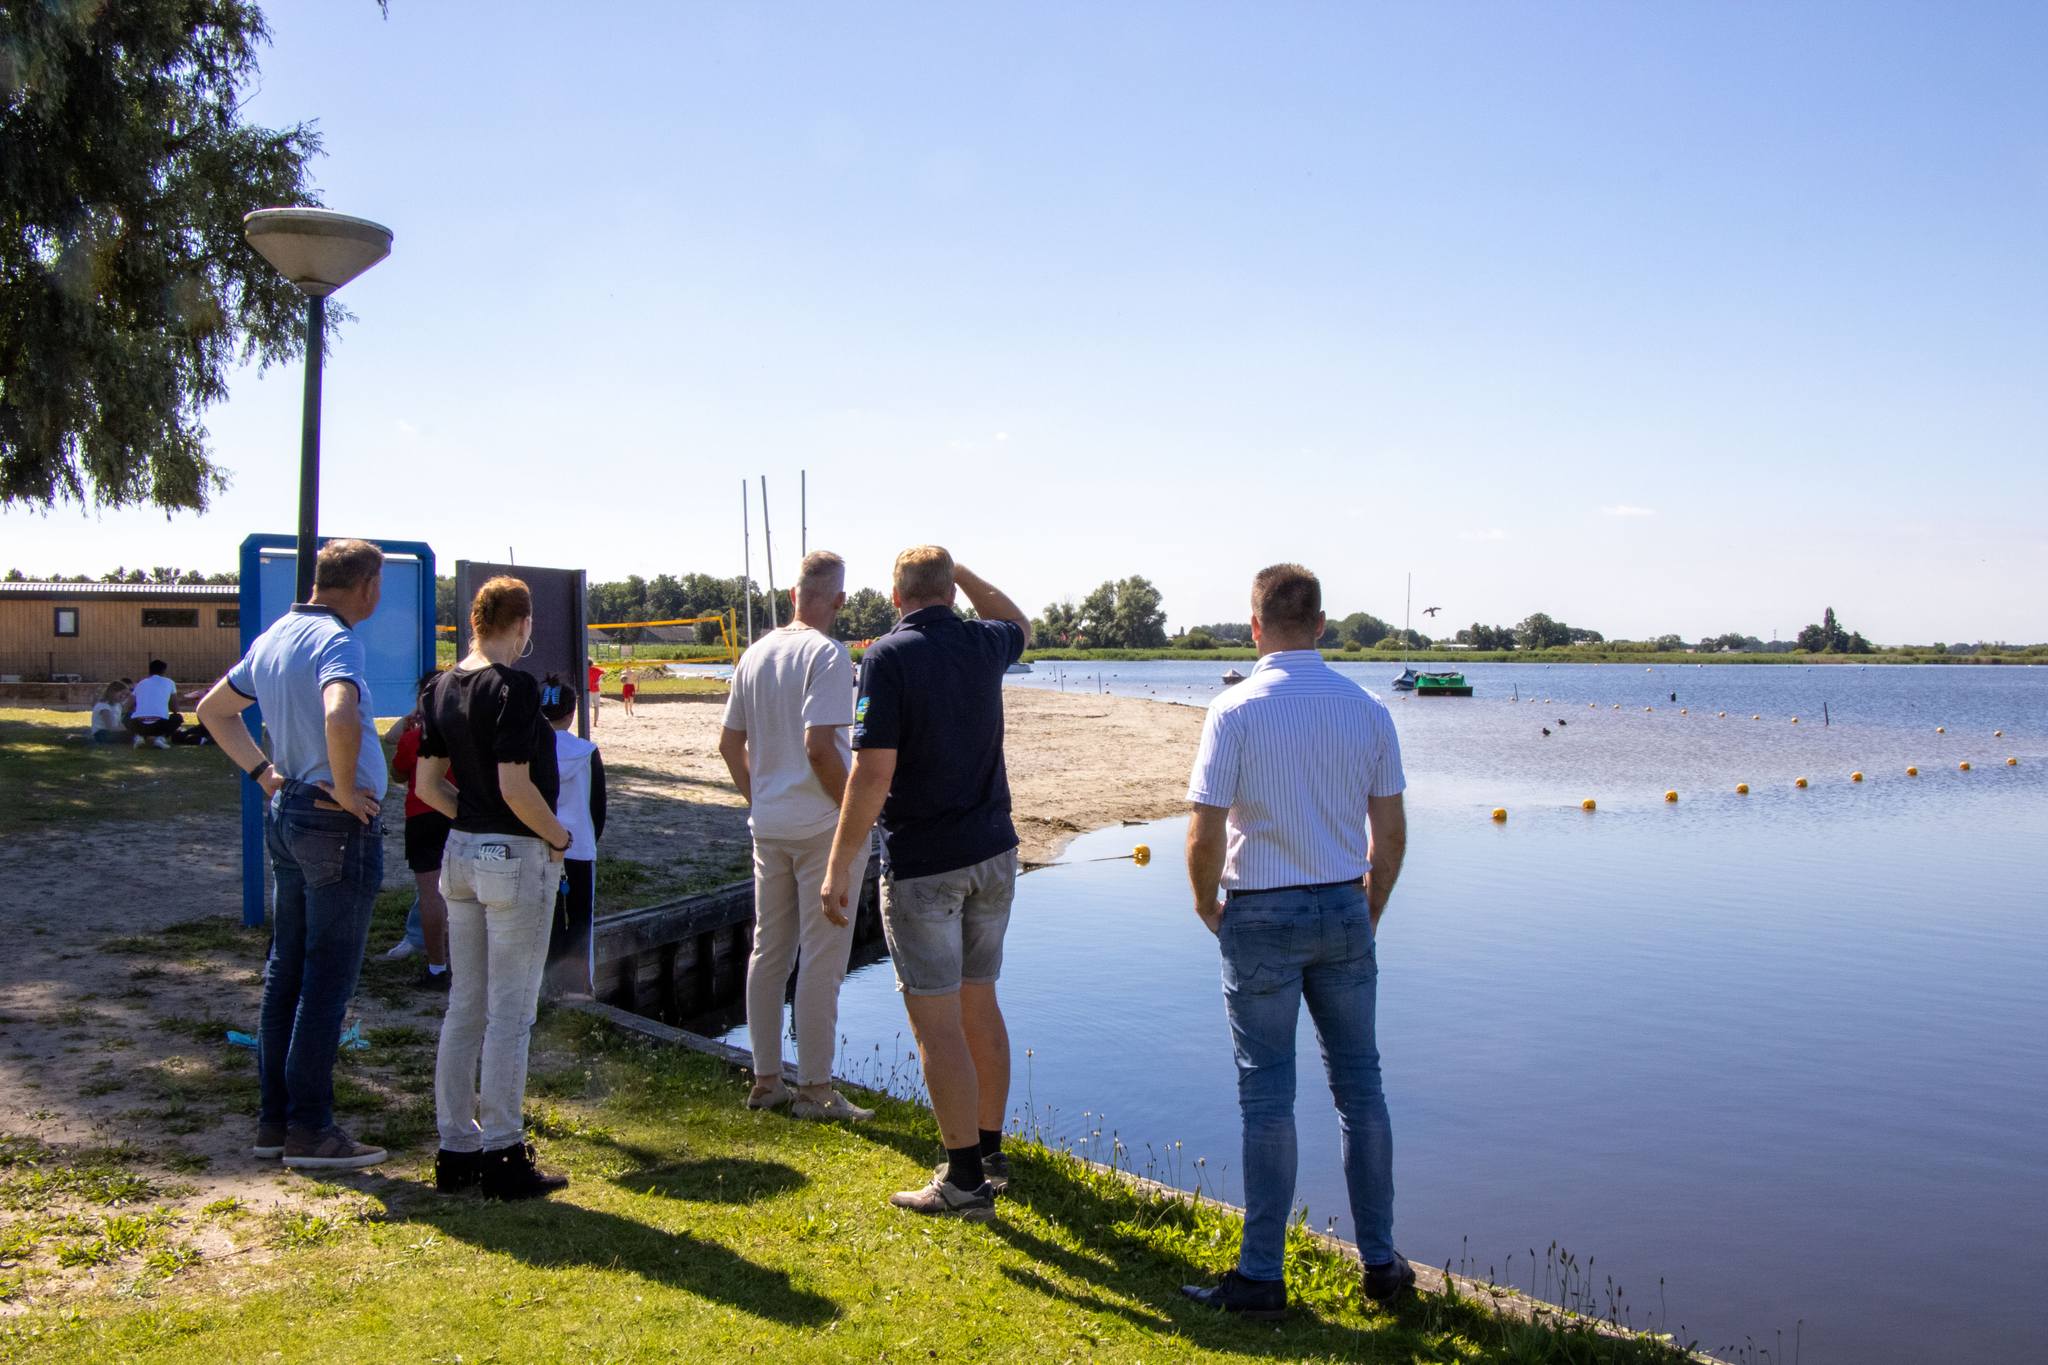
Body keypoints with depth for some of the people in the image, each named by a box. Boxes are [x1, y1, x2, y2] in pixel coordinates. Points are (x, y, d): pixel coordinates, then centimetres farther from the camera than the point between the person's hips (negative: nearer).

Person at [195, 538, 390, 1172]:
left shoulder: (274, 637, 12)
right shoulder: (337, 641, -16)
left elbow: (213, 709, 23)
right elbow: (340, 719, -36)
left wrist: (264, 772, 16)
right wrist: (345, 790, -22)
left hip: (287, 813, 9)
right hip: (339, 827, -9)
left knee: (286, 972, 14)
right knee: (327, 981, -2)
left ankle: (275, 1119, 22)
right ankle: (309, 1129, 5)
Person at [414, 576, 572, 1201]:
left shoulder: (442, 687, 7)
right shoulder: (515, 687, -17)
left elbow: (429, 785, 9)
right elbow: (516, 787, -21)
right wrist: (560, 838, -8)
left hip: (460, 851, 8)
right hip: (515, 857, -8)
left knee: (465, 1007, 14)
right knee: (510, 1013, 0)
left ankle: (455, 1149, 21)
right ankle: (502, 1157, 6)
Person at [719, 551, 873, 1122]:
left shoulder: (756, 653, 9)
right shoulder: (827, 654, -15)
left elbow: (729, 743, 13)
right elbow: (819, 746, -24)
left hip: (768, 825, 7)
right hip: (824, 826, -7)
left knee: (768, 952, 14)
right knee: (821, 958, 1)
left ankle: (765, 1080, 23)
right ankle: (815, 1089, 7)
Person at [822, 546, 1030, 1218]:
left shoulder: (889, 656, -13)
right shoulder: (984, 644, 4)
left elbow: (873, 771, -18)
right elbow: (1018, 622, 31)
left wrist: (840, 865, -13)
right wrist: (961, 572, 29)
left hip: (922, 865, -6)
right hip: (992, 854, 6)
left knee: (936, 1023, 0)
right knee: (980, 1006, 17)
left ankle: (966, 1180, 4)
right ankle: (990, 1151, 27)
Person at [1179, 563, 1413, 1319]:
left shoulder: (1236, 710, -12)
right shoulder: (1367, 709, 1)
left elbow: (1205, 837, -15)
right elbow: (1391, 834, 5)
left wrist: (1207, 908, 3)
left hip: (1261, 916, -4)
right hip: (1344, 908, 4)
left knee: (1267, 1094, 3)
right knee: (1358, 1085, 14)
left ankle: (1261, 1277, 12)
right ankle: (1381, 1261, 23)